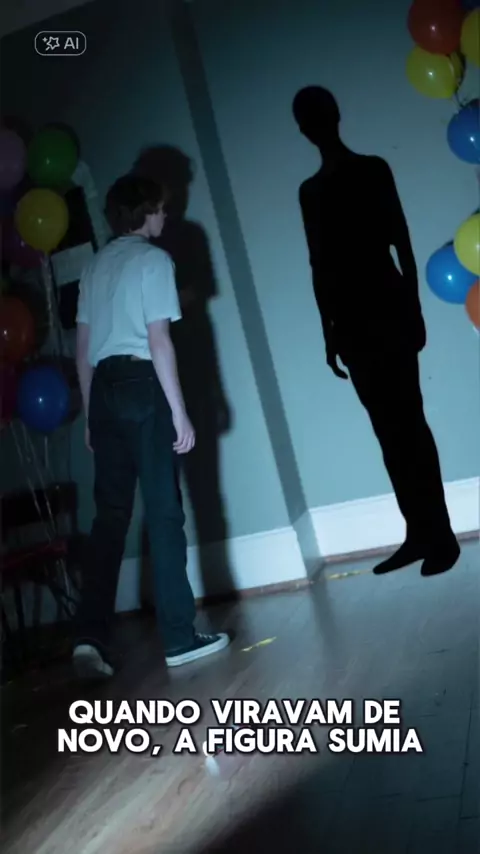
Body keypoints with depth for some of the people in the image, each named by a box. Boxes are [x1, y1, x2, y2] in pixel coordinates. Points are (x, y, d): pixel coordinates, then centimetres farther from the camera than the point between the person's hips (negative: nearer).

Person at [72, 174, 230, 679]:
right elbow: (158, 341, -11)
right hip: (143, 386, -6)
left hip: (105, 389, 6)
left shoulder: (94, 266, 18)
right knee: (164, 513, -2)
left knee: (109, 515, 6)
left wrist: (90, 414, 21)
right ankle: (179, 638, 3)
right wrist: (179, 411, -10)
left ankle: (90, 637, -1)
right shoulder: (153, 259, -1)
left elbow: (83, 349, 17)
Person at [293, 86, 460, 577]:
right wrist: (329, 332, 11)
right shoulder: (310, 192, 15)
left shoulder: (373, 169, 4)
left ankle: (439, 535, -2)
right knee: (390, 432, 5)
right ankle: (419, 534, 11)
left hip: (387, 310, -4)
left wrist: (413, 307, -7)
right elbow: (320, 269, 14)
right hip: (352, 322, 4)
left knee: (408, 425, -7)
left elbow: (402, 242, -1)